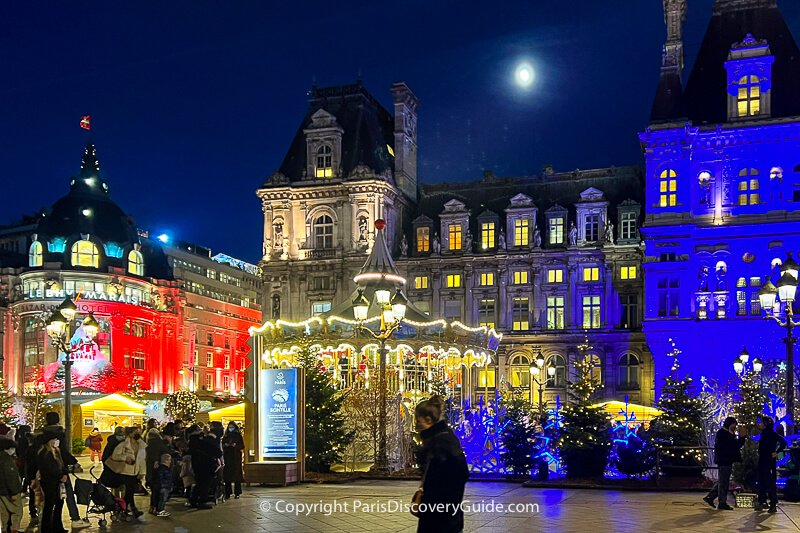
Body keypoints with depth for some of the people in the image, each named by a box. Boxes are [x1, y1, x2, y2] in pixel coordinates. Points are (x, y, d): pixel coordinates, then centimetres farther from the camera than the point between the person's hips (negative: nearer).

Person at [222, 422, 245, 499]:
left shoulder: (238, 435, 3)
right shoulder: (226, 436, 12)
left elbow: (242, 446, 0)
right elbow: (222, 445, 14)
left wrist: (235, 445, -16)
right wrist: (225, 445, -7)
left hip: (236, 457, -3)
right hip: (227, 457, 3)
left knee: (236, 475, -5)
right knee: (227, 475, -2)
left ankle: (237, 493, 0)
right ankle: (227, 493, 3)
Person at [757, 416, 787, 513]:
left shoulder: (771, 434, -11)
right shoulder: (763, 434, 16)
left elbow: (783, 442, -21)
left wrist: (776, 452, -18)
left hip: (769, 462, -9)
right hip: (762, 461, 9)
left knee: (770, 483, -6)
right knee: (761, 482, 10)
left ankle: (773, 505, -3)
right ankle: (761, 503, 16)